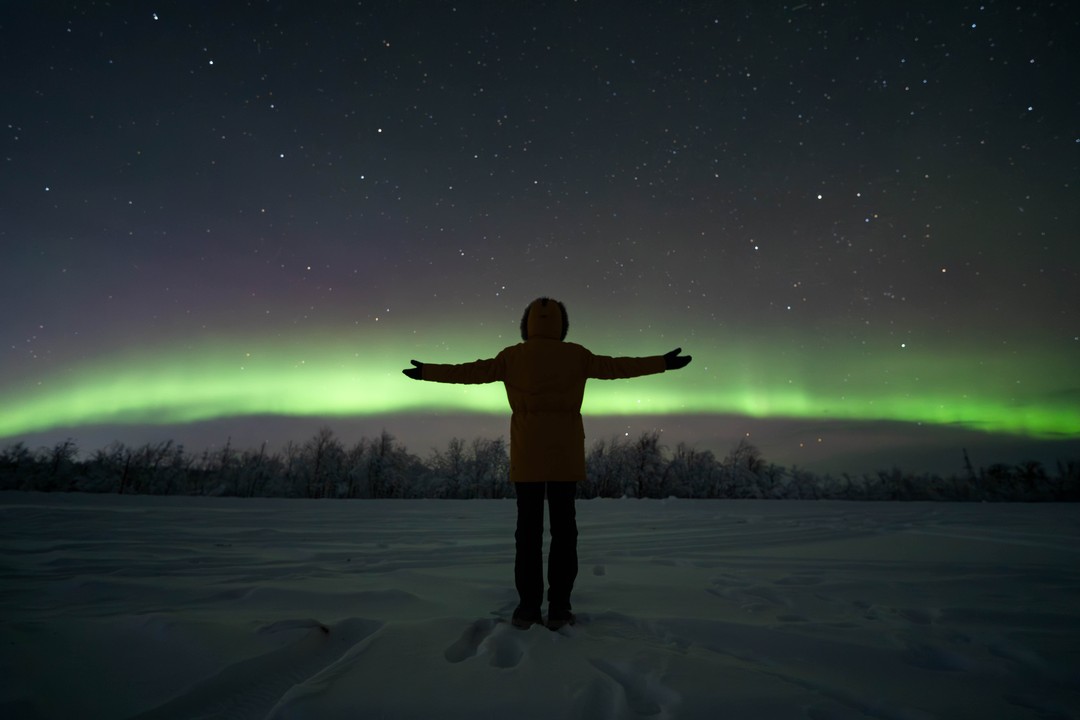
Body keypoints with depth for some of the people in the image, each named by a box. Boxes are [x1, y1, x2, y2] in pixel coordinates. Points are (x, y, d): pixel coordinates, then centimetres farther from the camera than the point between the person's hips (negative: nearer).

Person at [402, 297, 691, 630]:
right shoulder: (575, 355, 2)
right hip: (565, 455, 0)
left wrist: (426, 372, 14)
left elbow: (473, 371, 3)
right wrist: (663, 363, 13)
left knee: (529, 530, 5)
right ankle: (558, 608, 6)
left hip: (527, 455, 0)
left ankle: (528, 607, 7)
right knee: (563, 528, 5)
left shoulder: (514, 355, 3)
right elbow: (615, 367, 4)